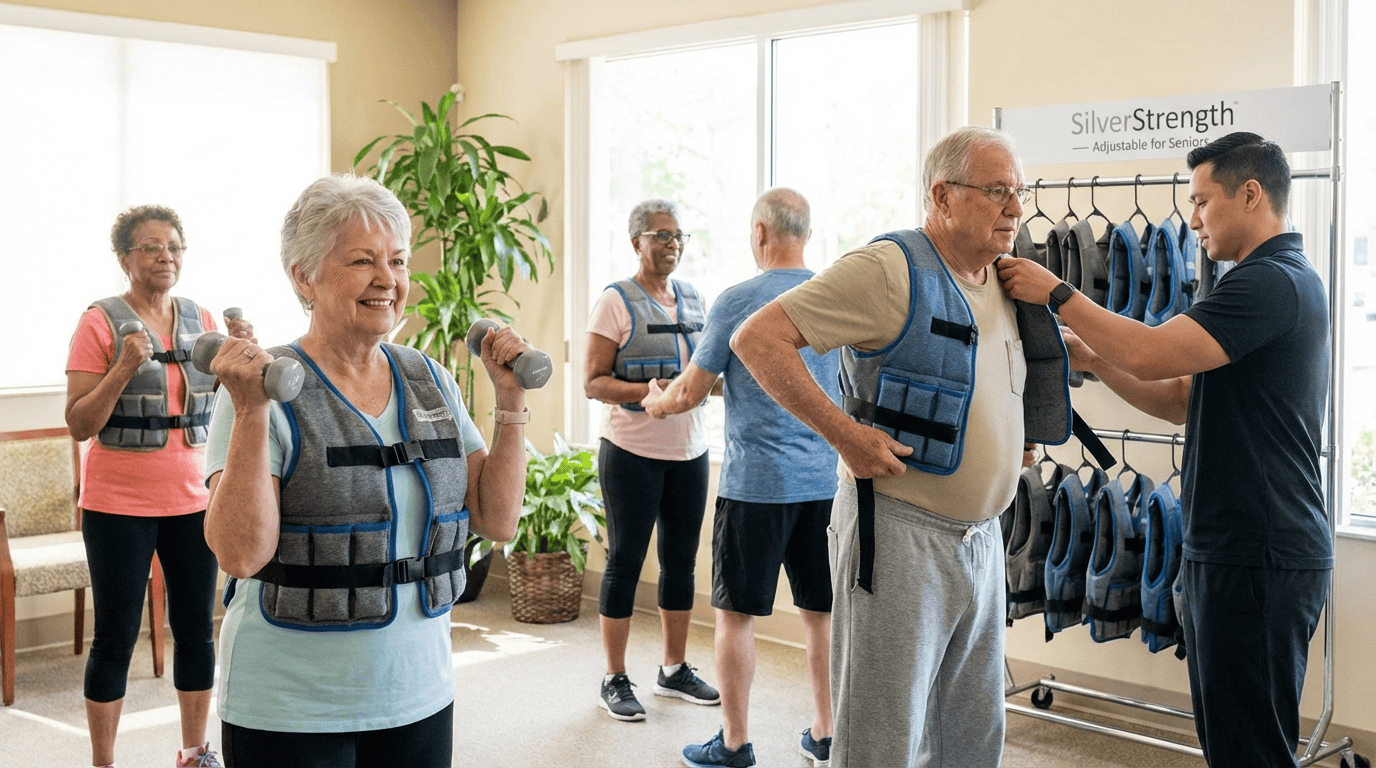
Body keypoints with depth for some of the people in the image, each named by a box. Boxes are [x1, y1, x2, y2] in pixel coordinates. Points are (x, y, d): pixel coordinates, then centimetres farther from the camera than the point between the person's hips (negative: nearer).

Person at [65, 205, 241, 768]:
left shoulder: (201, 320, 6)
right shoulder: (99, 324, -8)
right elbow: (79, 425, -10)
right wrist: (124, 369, -24)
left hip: (193, 499, 4)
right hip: (119, 504, -4)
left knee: (197, 629, 10)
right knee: (115, 637, 3)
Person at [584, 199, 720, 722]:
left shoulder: (693, 299, 12)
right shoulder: (616, 302, -7)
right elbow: (593, 383, -10)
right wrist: (650, 391, -25)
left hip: (689, 450, 6)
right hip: (632, 451, -6)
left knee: (681, 557, 11)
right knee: (625, 559, 1)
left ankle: (674, 669, 25)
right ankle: (614, 680, 11)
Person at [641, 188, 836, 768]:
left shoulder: (737, 301, -9)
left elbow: (691, 392, -5)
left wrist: (657, 401, 19)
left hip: (756, 482, -5)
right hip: (825, 481, 5)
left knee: (736, 614, 6)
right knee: (822, 613, 13)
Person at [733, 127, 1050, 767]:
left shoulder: (1005, 286, 12)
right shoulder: (889, 269, -14)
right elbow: (756, 337, -20)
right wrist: (844, 434, -23)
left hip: (982, 540, 8)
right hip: (898, 537, -8)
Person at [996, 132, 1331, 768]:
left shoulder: (1272, 282, -16)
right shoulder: (1276, 279, 19)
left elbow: (1153, 354, -25)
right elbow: (1181, 399, 18)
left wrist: (1056, 294, -14)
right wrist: (1094, 359, 7)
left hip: (1261, 558, -11)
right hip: (1230, 549, 11)